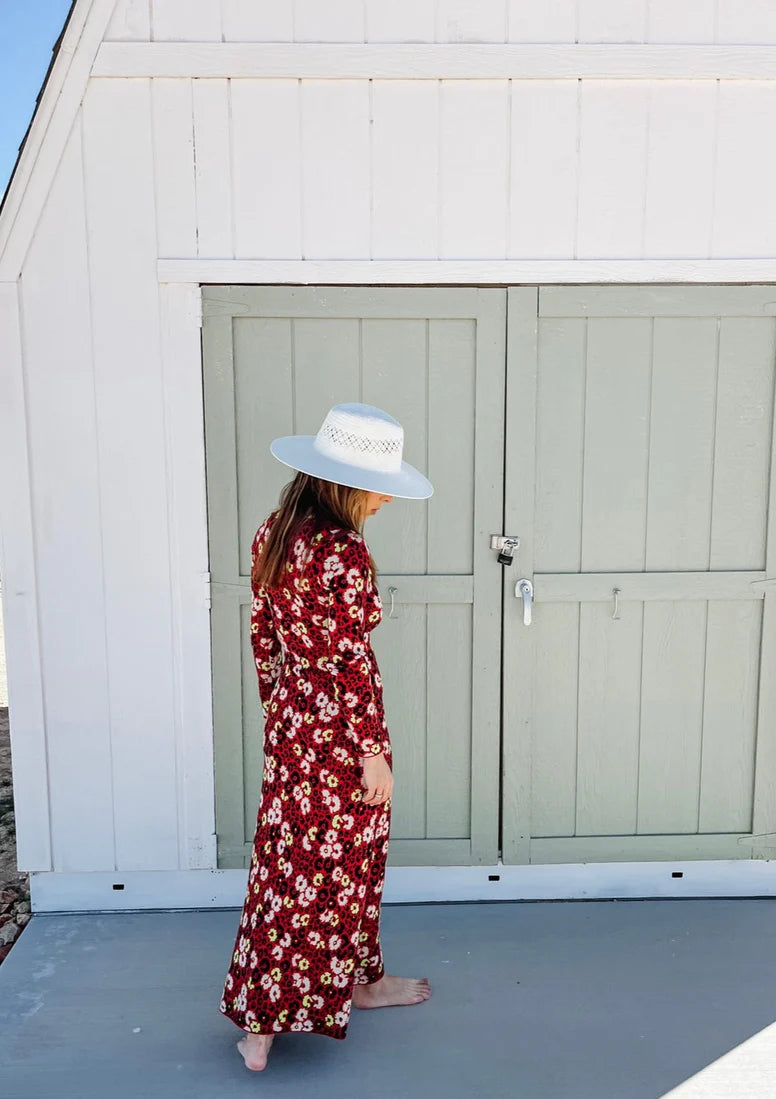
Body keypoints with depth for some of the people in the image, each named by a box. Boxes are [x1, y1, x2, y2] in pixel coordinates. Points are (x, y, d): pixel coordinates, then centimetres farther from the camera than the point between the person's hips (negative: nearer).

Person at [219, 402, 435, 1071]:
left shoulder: (273, 533, 2)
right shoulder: (345, 552, -23)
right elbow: (350, 663, -22)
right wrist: (373, 756, -14)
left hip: (289, 719, 8)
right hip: (340, 729, -8)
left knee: (284, 862, 18)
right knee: (342, 862, 11)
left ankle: (260, 1025, 33)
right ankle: (359, 982, 33)